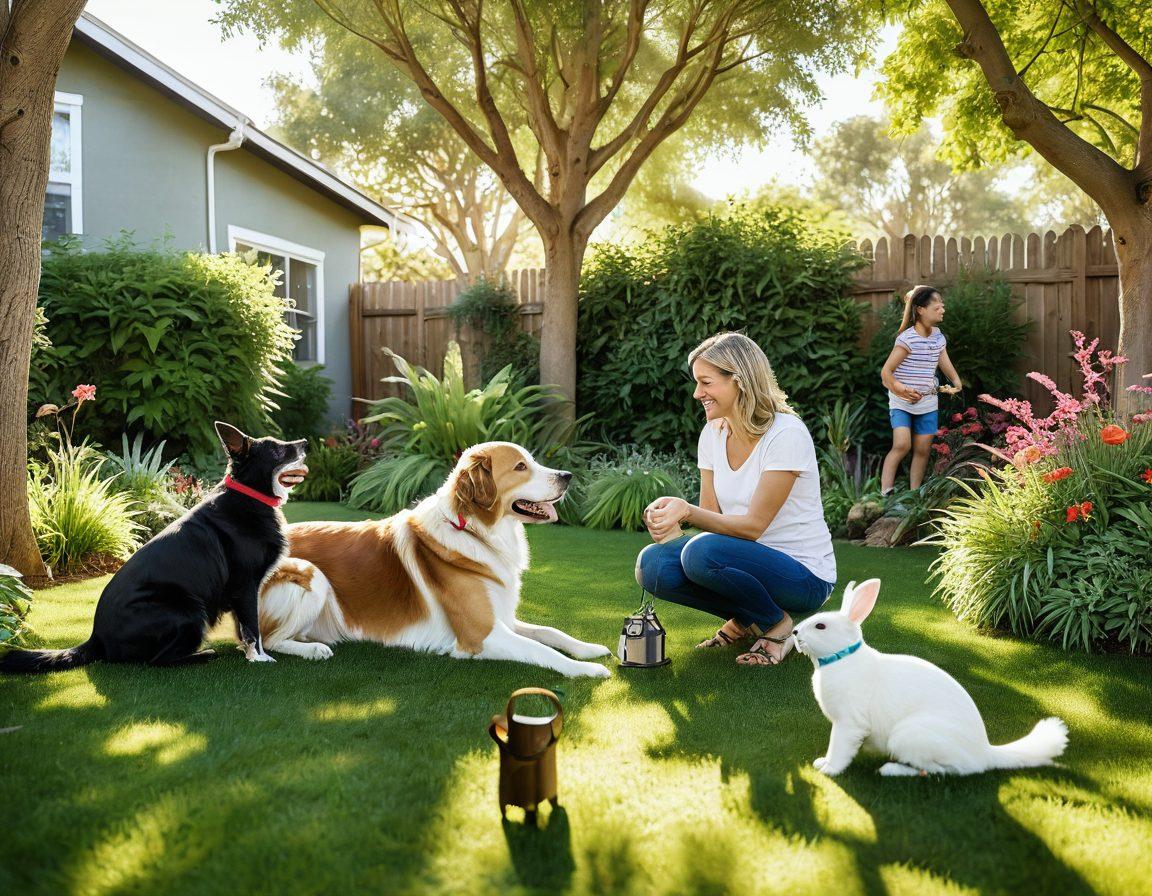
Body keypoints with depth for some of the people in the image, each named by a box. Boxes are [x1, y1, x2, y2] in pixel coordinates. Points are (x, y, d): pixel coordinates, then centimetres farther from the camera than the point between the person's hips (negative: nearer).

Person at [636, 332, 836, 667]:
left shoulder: (786, 433, -18)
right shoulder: (713, 433, 3)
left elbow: (753, 526, -21)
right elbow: (711, 516, 2)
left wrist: (687, 511, -33)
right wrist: (670, 515, -20)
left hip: (805, 575, -7)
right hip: (748, 560, 7)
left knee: (702, 552, -33)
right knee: (652, 563, -16)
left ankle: (776, 624, -5)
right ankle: (744, 620, 6)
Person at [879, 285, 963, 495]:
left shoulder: (939, 338, 5)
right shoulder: (907, 338, -16)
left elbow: (947, 366, 12)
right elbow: (886, 372, -16)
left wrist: (956, 383, -4)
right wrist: (901, 391, -22)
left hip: (928, 403, 6)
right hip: (902, 403, -6)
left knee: (922, 450, 7)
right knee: (902, 445, -20)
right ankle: (885, 492, -16)